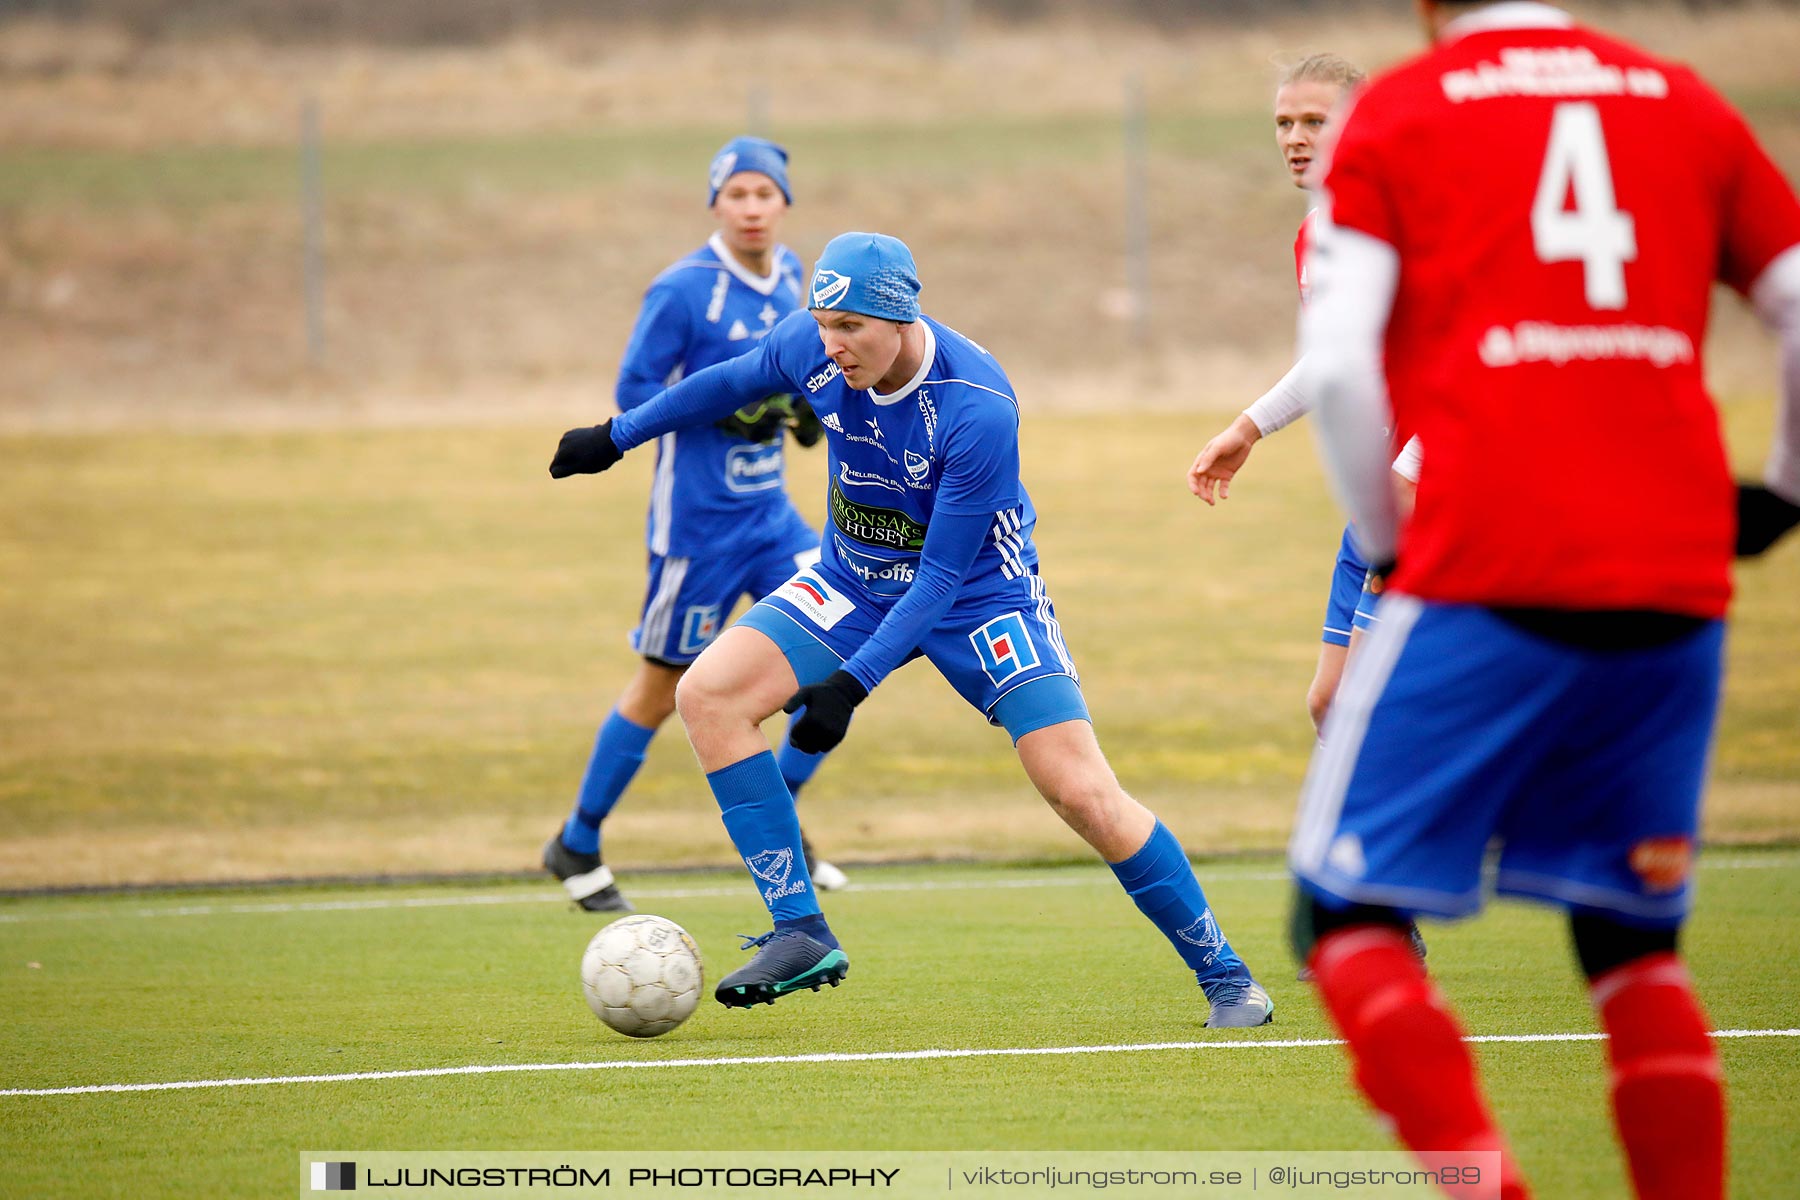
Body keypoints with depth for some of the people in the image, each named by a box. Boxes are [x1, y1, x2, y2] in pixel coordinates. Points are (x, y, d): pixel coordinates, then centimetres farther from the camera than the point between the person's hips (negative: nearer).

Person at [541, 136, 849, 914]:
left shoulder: (789, 276, 6)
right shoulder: (683, 290, -15)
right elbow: (633, 392, -13)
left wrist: (804, 408, 1)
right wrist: (728, 407, -24)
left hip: (770, 512, 7)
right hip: (698, 520, -7)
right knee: (664, 683, 2)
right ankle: (576, 846, 17)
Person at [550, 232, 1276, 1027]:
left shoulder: (978, 410, -32)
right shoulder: (813, 347, -17)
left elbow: (942, 576, -27)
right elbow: (731, 382, 8)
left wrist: (852, 683, -31)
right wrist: (617, 436, 17)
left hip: (976, 594, -5)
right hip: (855, 582, 5)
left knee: (1081, 792, -15)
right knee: (707, 695, -14)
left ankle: (1223, 976, 2)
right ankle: (800, 934, -11)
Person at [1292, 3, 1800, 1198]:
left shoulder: (1395, 115, 5)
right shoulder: (1684, 103, 15)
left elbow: (1339, 366, -6)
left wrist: (1387, 542, 8)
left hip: (1487, 579, -4)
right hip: (1677, 585, 4)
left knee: (1352, 909, 4)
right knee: (1634, 939, 16)